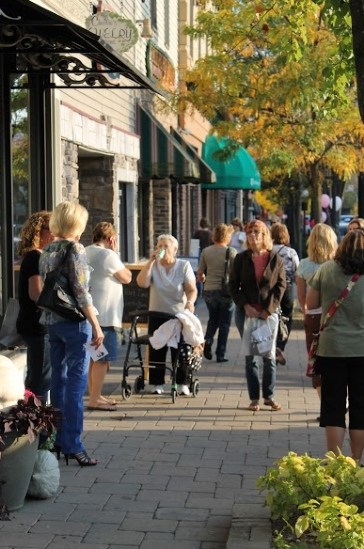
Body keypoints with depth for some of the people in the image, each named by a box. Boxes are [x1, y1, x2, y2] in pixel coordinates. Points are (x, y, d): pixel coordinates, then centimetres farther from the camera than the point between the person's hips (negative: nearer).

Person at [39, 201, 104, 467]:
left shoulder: (47, 251, 10)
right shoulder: (75, 249, -12)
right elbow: (81, 291, -16)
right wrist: (96, 325, -14)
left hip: (52, 321, 8)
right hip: (74, 321, -8)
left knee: (59, 379, 14)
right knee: (76, 382, -4)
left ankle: (58, 438, 21)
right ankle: (72, 444, -4)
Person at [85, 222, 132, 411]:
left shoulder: (85, 253, 11)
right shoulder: (108, 255, -14)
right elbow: (126, 277, -6)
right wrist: (115, 253, -1)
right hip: (104, 315, -9)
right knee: (102, 358, -4)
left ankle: (94, 395, 22)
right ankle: (95, 399, -3)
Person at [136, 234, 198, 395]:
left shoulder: (184, 266, 0)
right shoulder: (153, 266, 2)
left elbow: (191, 289, -7)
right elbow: (142, 283, -15)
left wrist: (190, 302, -28)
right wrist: (151, 261, -17)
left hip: (179, 315, -1)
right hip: (157, 315, 1)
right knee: (157, 350, 2)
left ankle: (182, 383, 10)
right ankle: (157, 384, 10)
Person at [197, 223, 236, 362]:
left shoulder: (206, 251, 1)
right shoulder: (231, 252, -8)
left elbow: (200, 274, 4)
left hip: (209, 290, 3)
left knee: (213, 319, 22)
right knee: (224, 323, 8)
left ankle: (207, 340, -3)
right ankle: (220, 354, 7)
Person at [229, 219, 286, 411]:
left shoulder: (276, 259, 1)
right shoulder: (241, 259, 4)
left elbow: (281, 286, -1)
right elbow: (233, 285, 4)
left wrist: (268, 310, -10)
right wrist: (246, 306, -9)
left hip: (270, 313, -1)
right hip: (247, 313, 1)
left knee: (269, 356, 3)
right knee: (250, 356, 2)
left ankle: (269, 396, 13)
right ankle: (254, 398, 9)